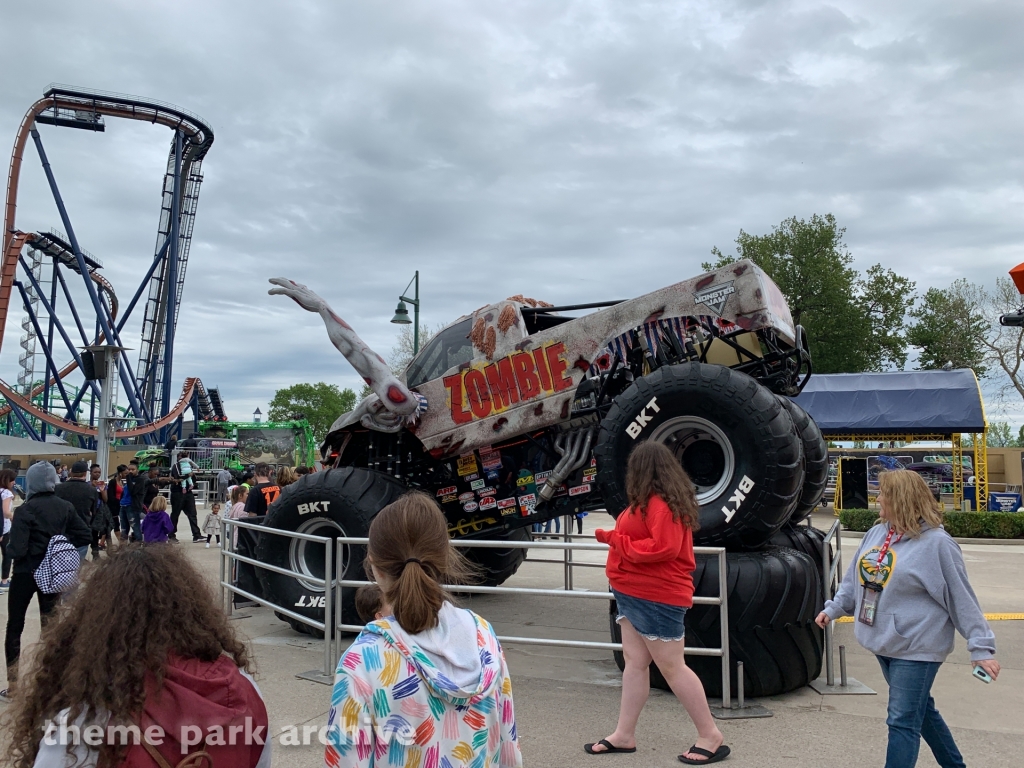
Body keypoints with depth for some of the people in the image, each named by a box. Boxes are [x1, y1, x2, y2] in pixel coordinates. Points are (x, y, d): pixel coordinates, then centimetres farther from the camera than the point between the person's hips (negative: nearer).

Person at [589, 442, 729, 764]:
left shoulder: (659, 502, -19)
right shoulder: (658, 500, 13)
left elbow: (663, 547, -27)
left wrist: (616, 541, -19)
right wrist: (614, 537, 4)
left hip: (655, 597, -10)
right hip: (636, 594, 10)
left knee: (672, 667, -2)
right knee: (634, 662, 11)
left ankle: (711, 736, 9)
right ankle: (624, 735, 16)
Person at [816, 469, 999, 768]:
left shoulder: (936, 543, -17)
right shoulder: (877, 533, 3)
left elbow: (961, 598, -14)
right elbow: (856, 578, 14)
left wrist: (981, 647, -14)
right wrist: (833, 608, 14)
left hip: (916, 646, -7)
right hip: (884, 643, 7)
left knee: (903, 721, -4)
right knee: (921, 710, 22)